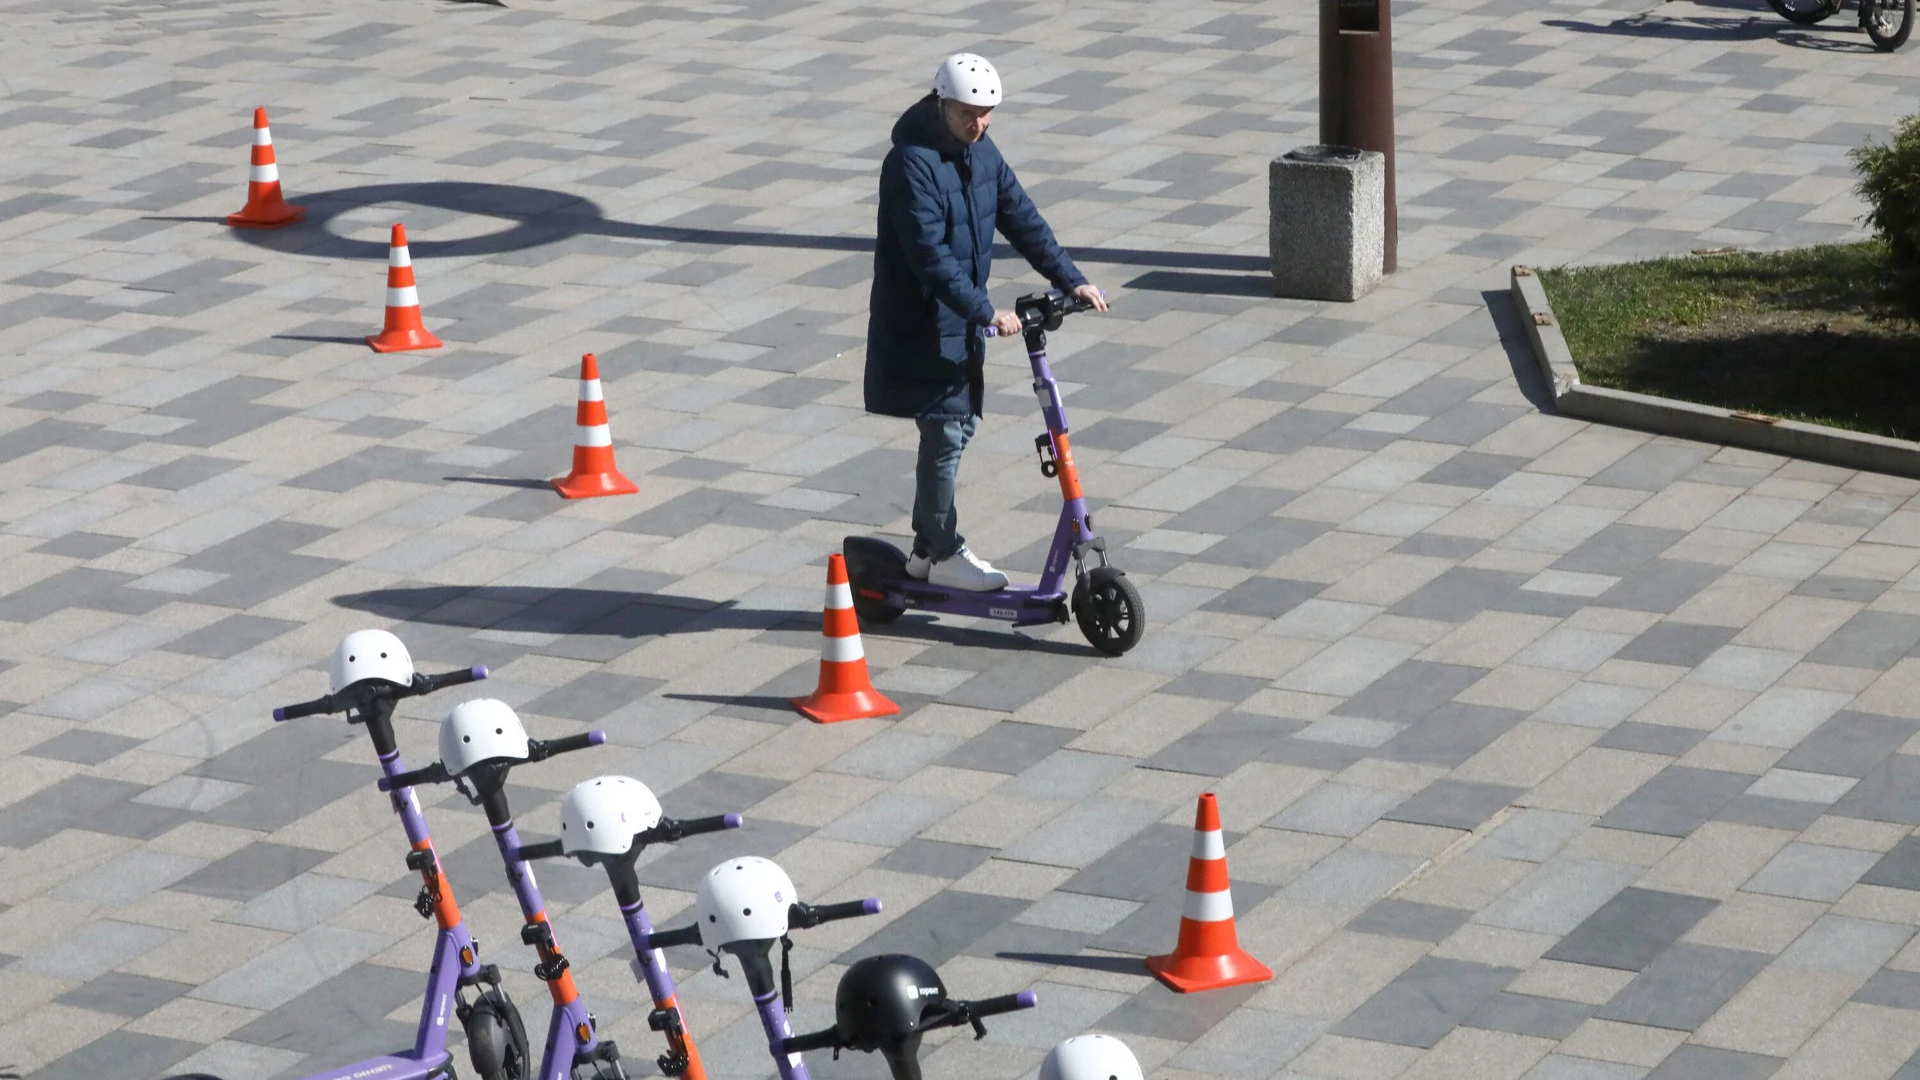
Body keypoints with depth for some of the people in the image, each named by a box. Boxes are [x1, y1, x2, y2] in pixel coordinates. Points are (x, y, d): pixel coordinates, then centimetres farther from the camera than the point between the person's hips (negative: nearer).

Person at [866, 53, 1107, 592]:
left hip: (963, 320, 8)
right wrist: (986, 311, -33)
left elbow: (1020, 217, 10)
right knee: (944, 432, -5)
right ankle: (943, 553, 7)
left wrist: (1071, 279, 2)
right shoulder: (911, 162, -21)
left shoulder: (981, 151, 6)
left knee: (959, 426, 13)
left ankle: (927, 546, 24)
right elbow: (930, 255, -27)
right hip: (921, 325, -8)